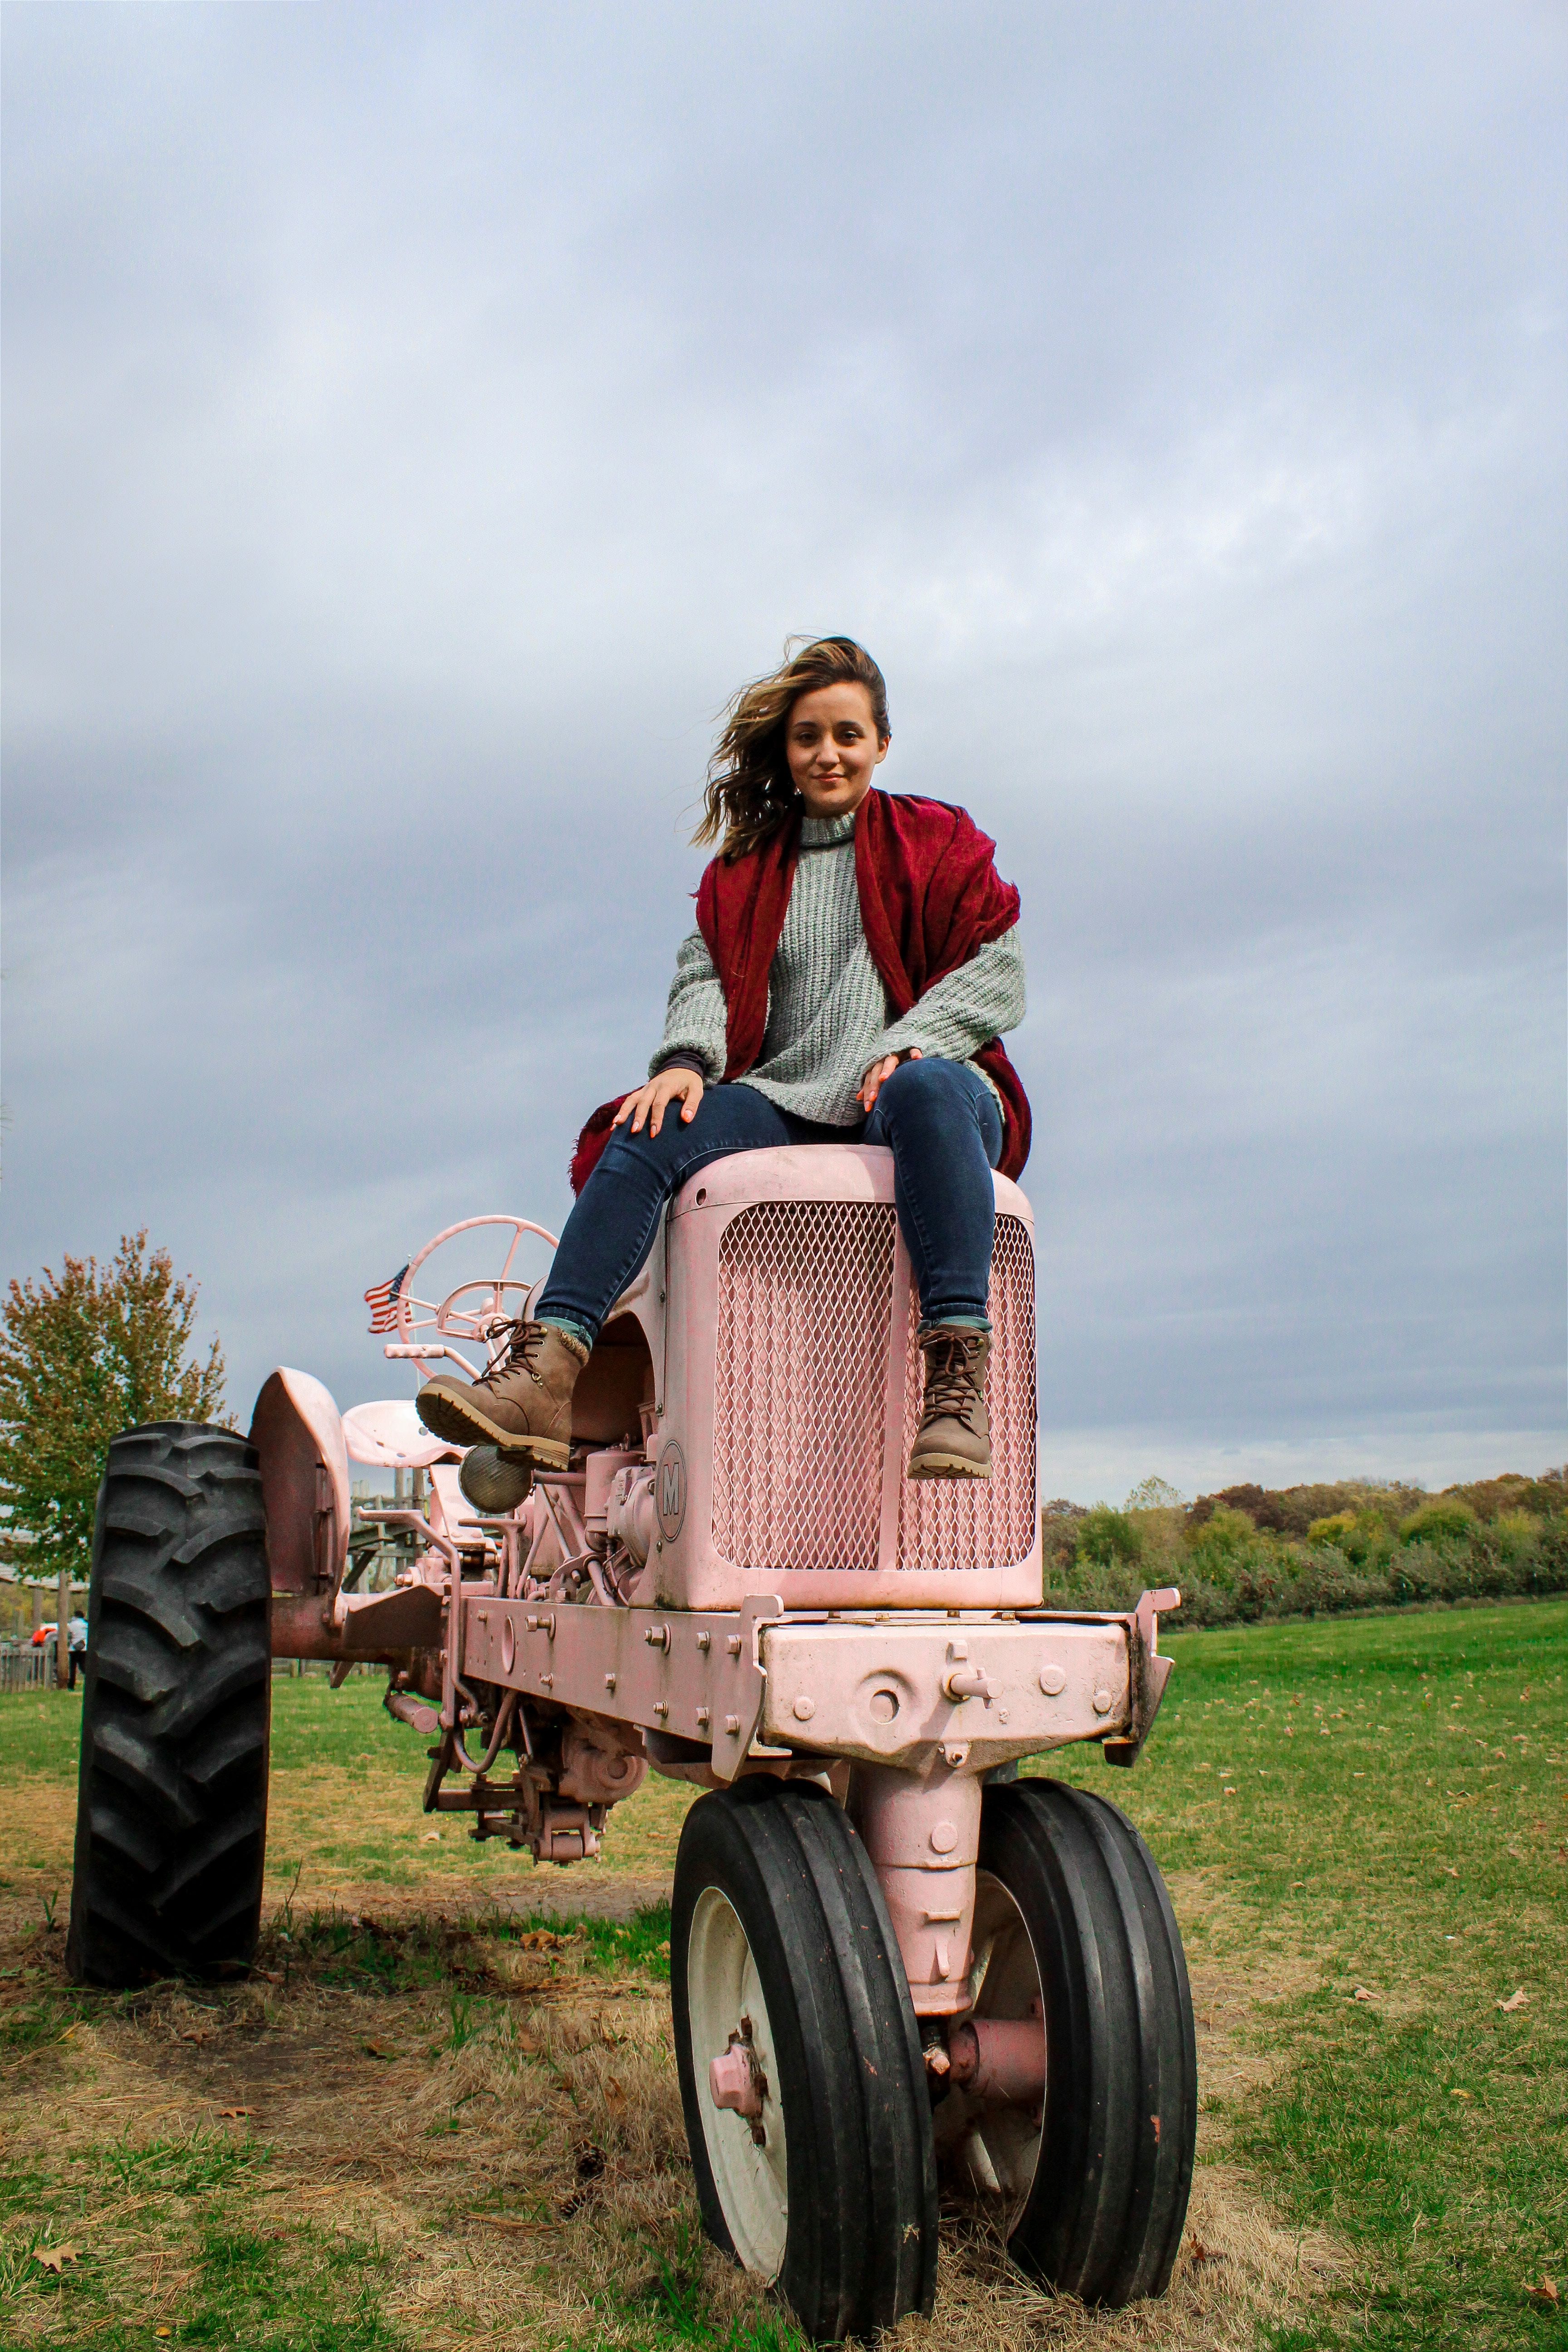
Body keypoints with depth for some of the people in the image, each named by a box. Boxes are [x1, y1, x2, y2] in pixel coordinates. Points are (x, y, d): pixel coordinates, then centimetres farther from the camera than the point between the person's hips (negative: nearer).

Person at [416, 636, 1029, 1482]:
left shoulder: (935, 840, 16)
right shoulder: (745, 869, 24)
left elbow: (999, 966, 5)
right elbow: (706, 975, 10)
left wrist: (911, 1046, -13)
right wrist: (686, 1060, -13)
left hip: (919, 1090, -3)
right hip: (788, 1106, 3)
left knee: (927, 1091, -39)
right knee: (657, 1127, -25)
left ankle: (957, 1379, -52)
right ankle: (545, 1368, -40)